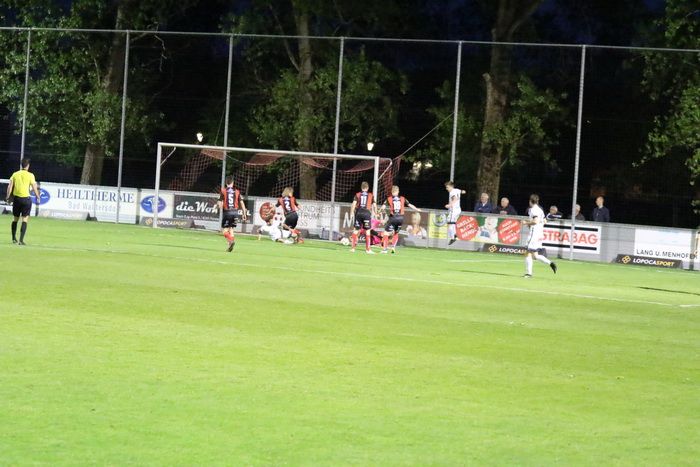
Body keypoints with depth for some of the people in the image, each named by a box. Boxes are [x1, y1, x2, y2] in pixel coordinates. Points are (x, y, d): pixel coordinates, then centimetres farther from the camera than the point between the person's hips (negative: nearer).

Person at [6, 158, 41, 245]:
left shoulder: (15, 174, 3)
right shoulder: (30, 175, -5)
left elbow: (10, 186, -1)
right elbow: (34, 188, -5)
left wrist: (8, 196, 6)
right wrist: (38, 197, 7)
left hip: (16, 198, 4)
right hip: (26, 198, -4)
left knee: (15, 219, 17)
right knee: (25, 219, -1)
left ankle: (14, 238, 26)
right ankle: (21, 240, -9)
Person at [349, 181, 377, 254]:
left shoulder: (357, 195, 9)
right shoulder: (371, 195, 9)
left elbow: (353, 204, -2)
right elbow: (374, 205, 7)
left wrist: (352, 213, 3)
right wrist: (375, 213, 21)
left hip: (358, 212, 1)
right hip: (367, 212, -1)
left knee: (356, 230, 9)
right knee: (367, 231, 3)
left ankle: (353, 247, 8)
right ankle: (368, 249, 1)